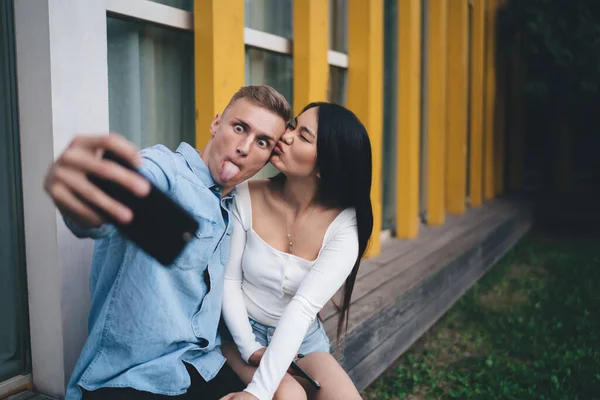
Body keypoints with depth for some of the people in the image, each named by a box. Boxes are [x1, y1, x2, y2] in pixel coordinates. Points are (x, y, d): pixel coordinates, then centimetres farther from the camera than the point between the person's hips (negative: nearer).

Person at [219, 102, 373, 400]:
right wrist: (250, 349, -18)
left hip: (303, 337, 1)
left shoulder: (343, 225, -18)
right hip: (243, 332, -1)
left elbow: (303, 307, -28)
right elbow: (228, 281, -10)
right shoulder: (247, 198, -16)